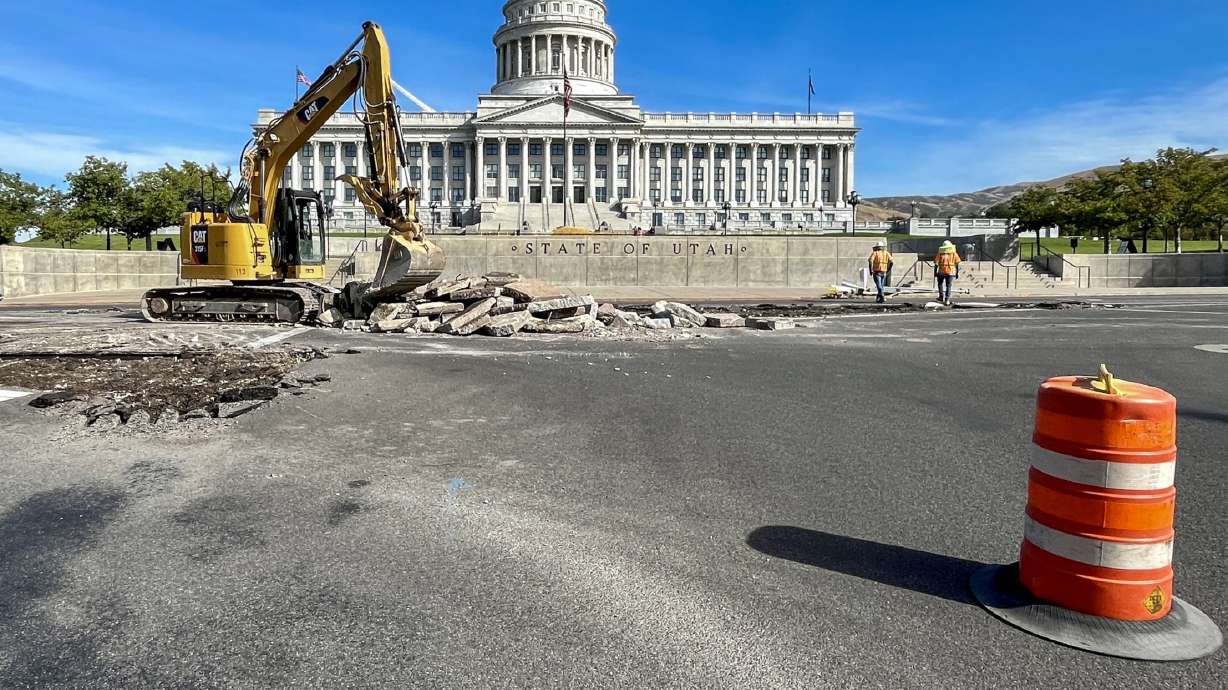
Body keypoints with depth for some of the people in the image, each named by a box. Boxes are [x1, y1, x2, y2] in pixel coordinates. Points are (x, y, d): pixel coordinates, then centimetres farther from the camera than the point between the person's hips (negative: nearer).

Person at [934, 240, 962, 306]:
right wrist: (957, 273, 8)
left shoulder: (940, 254, 1)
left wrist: (935, 272, 5)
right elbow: (957, 264, 2)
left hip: (941, 272, 0)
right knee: (949, 286, 6)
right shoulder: (954, 254, 4)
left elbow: (936, 263, -2)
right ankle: (947, 300, 1)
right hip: (951, 272, 0)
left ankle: (942, 297, 21)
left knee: (940, 283, 23)